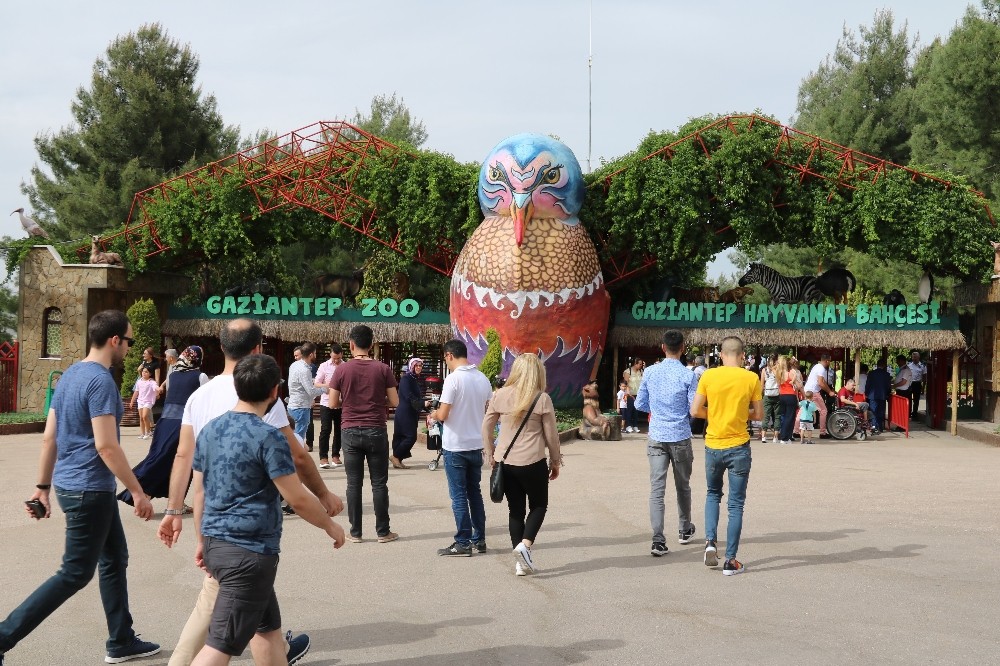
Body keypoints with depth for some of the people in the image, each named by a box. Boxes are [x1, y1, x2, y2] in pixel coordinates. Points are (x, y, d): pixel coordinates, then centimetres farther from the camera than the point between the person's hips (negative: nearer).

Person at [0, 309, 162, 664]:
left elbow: (49, 437, 13)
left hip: (70, 485, 10)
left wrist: (43, 486, 18)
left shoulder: (70, 374, 10)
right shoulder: (101, 381, -19)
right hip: (89, 490, -10)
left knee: (115, 559, 17)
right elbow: (106, 446, -23)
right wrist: (138, 492, -18)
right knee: (75, 574, -3)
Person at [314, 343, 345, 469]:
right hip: (326, 403, -2)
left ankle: (335, 456, 22)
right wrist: (326, 385, -22)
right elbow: (316, 384, -2)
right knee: (325, 430, -4)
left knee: (338, 430, 10)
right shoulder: (324, 366, -2)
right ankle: (323, 458, 0)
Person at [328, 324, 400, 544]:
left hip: (351, 432, 0)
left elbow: (333, 403, -1)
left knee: (354, 483, 6)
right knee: (379, 483, 6)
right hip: (376, 431, 0)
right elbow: (394, 401, -2)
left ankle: (355, 532, 9)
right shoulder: (382, 369, -4)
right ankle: (383, 531, 10)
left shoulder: (342, 370, -4)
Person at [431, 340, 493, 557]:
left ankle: (463, 543, 3)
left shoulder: (453, 378, -16)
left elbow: (443, 415, -18)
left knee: (459, 495, 0)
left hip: (455, 445, -6)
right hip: (476, 443, 6)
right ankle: (479, 539, 19)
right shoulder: (483, 379, 4)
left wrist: (434, 414, 3)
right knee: (474, 492, 15)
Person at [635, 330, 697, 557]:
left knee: (656, 489, -3)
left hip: (656, 438, 1)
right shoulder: (688, 376, -9)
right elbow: (695, 410, -9)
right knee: (683, 486, 18)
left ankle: (658, 541, -13)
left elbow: (640, 404, 8)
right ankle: (685, 530, 35)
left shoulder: (650, 373, 0)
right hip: (680, 438, -1)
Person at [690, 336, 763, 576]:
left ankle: (710, 542, 7)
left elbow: (695, 411, -3)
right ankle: (730, 561, 5)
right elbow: (758, 414, 0)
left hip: (713, 445, 2)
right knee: (736, 504, 5)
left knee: (713, 493, 24)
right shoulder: (751, 379, -6)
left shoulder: (709, 376, -4)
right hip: (738, 447, -1)